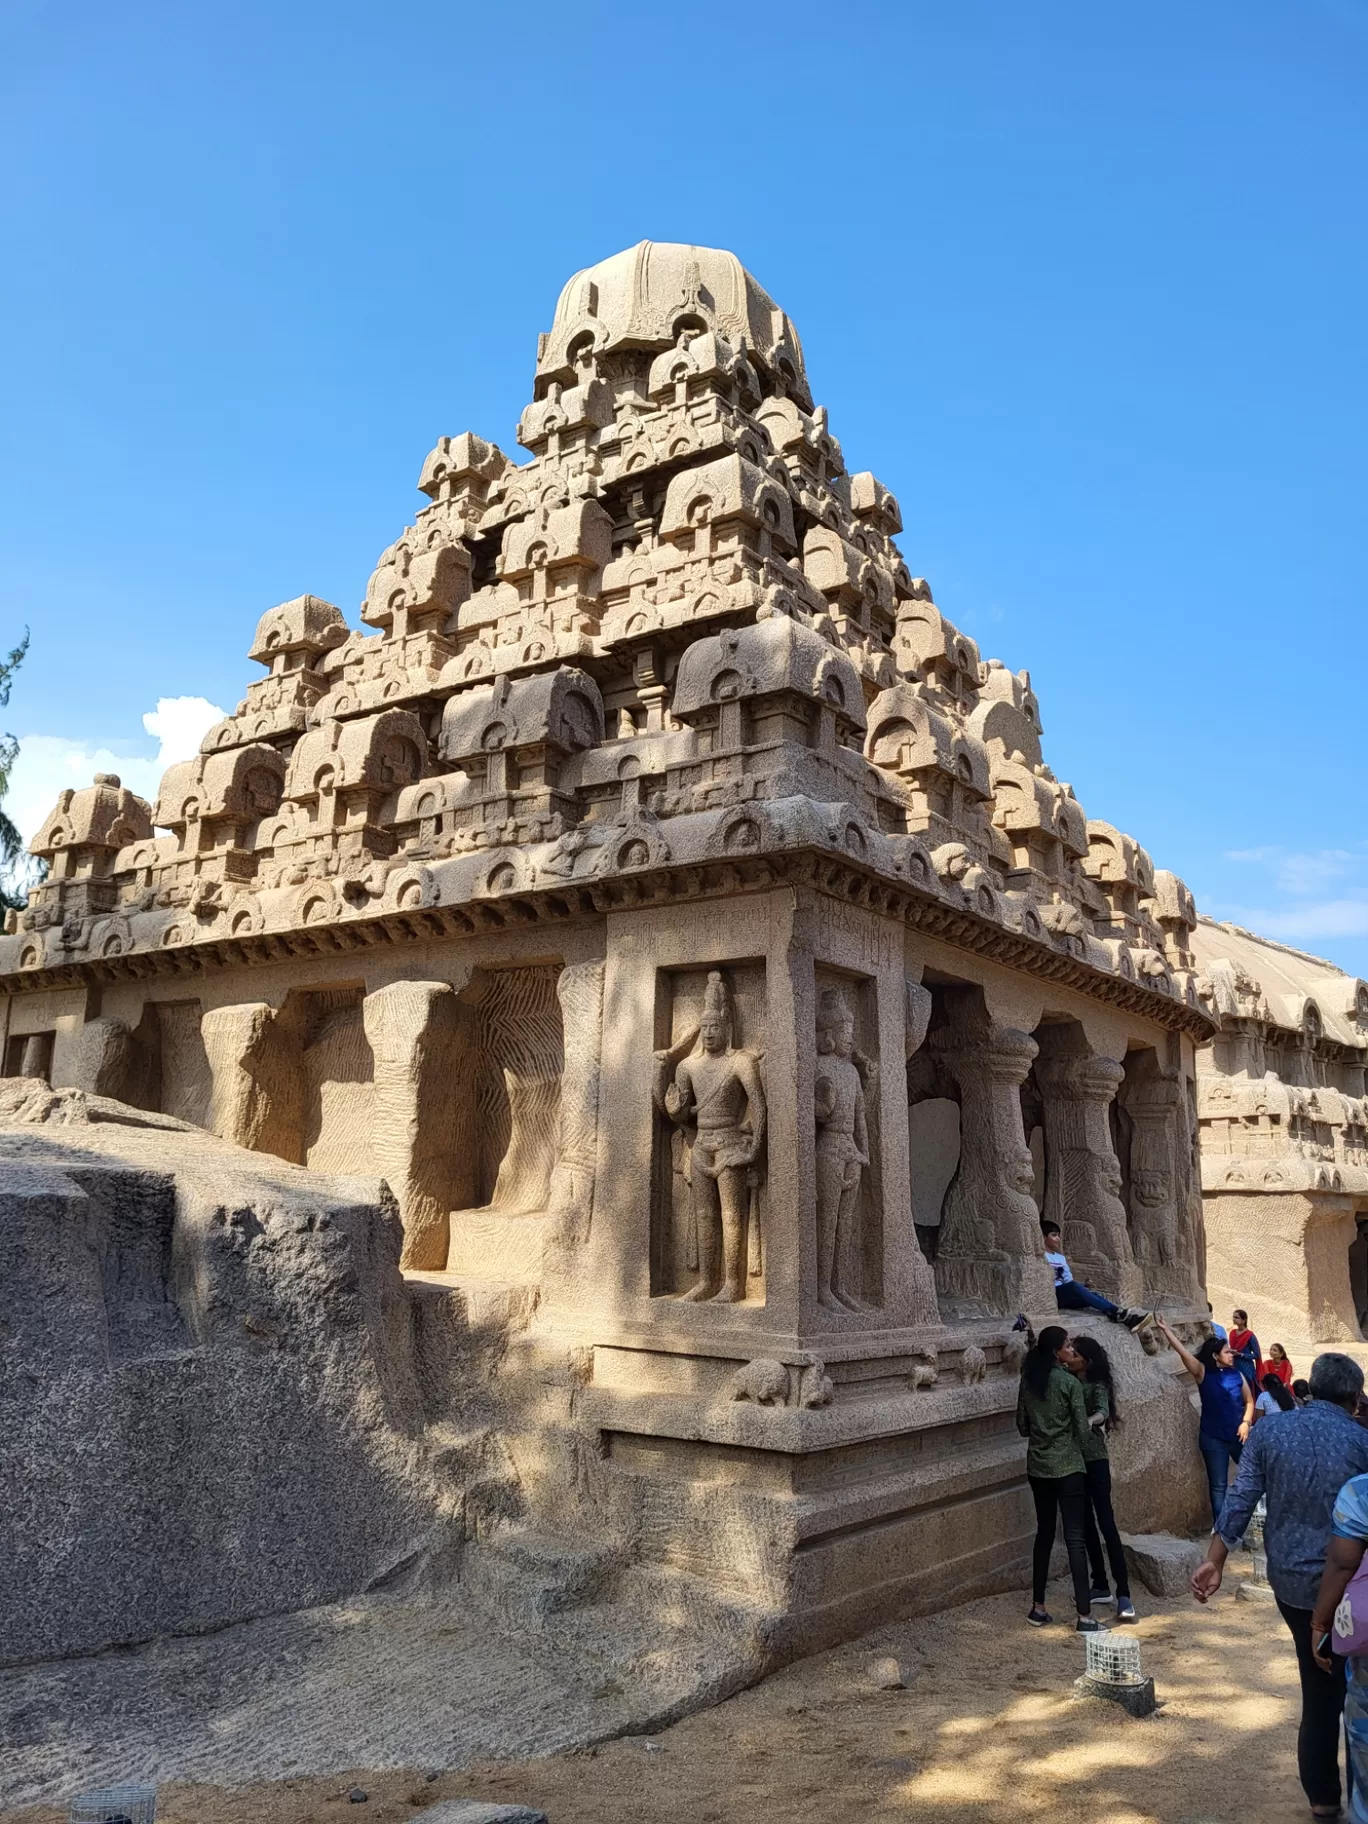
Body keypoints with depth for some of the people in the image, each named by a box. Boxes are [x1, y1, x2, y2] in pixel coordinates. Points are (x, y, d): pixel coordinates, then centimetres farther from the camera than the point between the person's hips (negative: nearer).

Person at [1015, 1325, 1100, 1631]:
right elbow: (1082, 1430, -9)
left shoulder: (1028, 1381, 3)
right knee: (1075, 1538, -4)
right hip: (1067, 1467, -6)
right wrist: (1074, 1446, 10)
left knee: (1044, 1533, 15)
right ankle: (1084, 1615, -5)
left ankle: (1038, 1608, 18)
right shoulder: (1069, 1382, -13)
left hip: (1037, 1466, 6)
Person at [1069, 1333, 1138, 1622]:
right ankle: (1100, 1586, 21)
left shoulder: (1097, 1386, -11)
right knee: (1086, 1524, 12)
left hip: (1094, 1460, -6)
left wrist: (1090, 1421, -50)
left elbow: (1102, 1411, -29)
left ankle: (1124, 1595, -8)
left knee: (1106, 1523, -9)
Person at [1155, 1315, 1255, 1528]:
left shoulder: (1236, 1374, 0)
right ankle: (1219, 1526, 14)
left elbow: (1249, 1401, 8)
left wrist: (1246, 1422, -8)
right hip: (1213, 1438, -3)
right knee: (1218, 1485, 5)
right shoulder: (1203, 1373, -8)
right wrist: (1165, 1329, -29)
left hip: (1239, 1435, 3)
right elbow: (1182, 1351, -20)